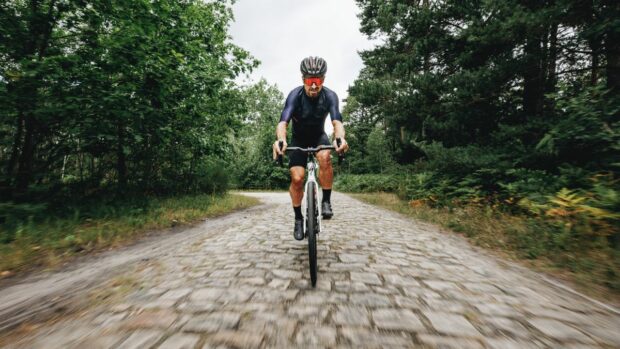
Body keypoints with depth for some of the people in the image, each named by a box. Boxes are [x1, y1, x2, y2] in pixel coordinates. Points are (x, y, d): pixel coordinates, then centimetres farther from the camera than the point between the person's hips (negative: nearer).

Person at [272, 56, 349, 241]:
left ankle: (326, 201, -16)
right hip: (299, 139, 0)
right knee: (297, 178, -16)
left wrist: (340, 138, -57)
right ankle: (298, 218, 4)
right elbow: (283, 122, -37)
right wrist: (280, 140, -60)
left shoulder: (330, 96, -21)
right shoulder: (295, 95, -25)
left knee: (325, 157, -34)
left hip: (319, 137, 1)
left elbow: (337, 122, -34)